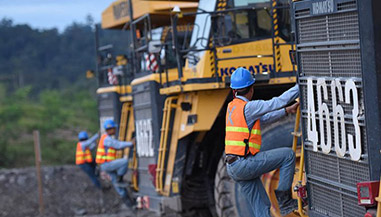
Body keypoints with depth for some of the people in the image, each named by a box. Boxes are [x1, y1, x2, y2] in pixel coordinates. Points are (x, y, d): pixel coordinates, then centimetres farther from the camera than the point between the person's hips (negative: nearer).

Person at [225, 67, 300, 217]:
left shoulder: (232, 106, 16)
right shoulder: (247, 107, -12)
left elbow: (264, 118, 24)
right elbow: (277, 102, -15)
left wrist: (287, 111, 23)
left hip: (233, 168, 9)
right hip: (243, 165, -9)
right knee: (288, 155, -4)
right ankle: (284, 199, -1)